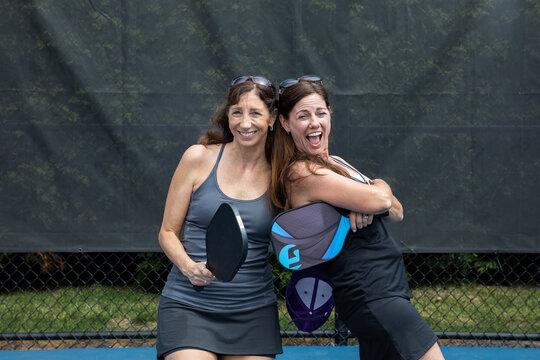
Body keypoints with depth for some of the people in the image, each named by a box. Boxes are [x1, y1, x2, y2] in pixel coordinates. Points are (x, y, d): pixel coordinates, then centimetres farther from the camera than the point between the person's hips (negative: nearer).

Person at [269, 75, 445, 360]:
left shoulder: (333, 163, 15)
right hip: (372, 296, -9)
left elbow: (396, 213, 11)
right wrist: (380, 186, 4)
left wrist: (367, 205, -11)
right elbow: (380, 198, -19)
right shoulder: (302, 173, -14)